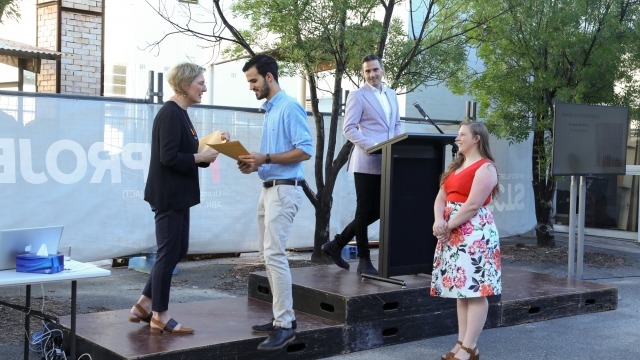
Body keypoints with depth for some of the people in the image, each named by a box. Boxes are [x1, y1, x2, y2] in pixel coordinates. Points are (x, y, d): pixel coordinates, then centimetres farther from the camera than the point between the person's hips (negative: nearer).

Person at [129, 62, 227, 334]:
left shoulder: (180, 113, 13)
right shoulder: (170, 114, -17)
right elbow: (168, 157, -24)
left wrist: (210, 148, 3)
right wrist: (201, 157, -15)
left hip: (178, 195, 10)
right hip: (169, 196, -10)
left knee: (178, 250, 16)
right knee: (169, 253, 0)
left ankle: (144, 305, 26)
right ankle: (159, 316, 14)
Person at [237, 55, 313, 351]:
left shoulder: (290, 108, -12)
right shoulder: (269, 109, 17)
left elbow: (305, 150, -19)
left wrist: (266, 158, -22)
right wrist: (255, 163, 5)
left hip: (284, 189, -10)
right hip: (268, 189, 10)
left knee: (275, 254, -14)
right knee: (269, 254, 11)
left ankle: (285, 325, -10)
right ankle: (282, 316, 19)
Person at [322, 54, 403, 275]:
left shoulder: (391, 95, 18)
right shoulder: (357, 96, -3)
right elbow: (349, 129, -9)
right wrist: (371, 146, -22)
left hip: (386, 162, 7)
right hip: (366, 162, -7)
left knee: (376, 211, 9)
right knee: (365, 211, 1)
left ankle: (336, 245, 21)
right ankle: (364, 261, 11)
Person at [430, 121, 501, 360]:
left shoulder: (485, 168, -9)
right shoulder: (455, 166, 19)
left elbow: (472, 206, -16)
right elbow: (441, 197, 11)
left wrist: (448, 225, -11)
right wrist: (439, 221, -7)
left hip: (474, 234, -9)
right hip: (454, 234, 9)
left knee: (475, 290, -6)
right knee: (461, 289, 10)